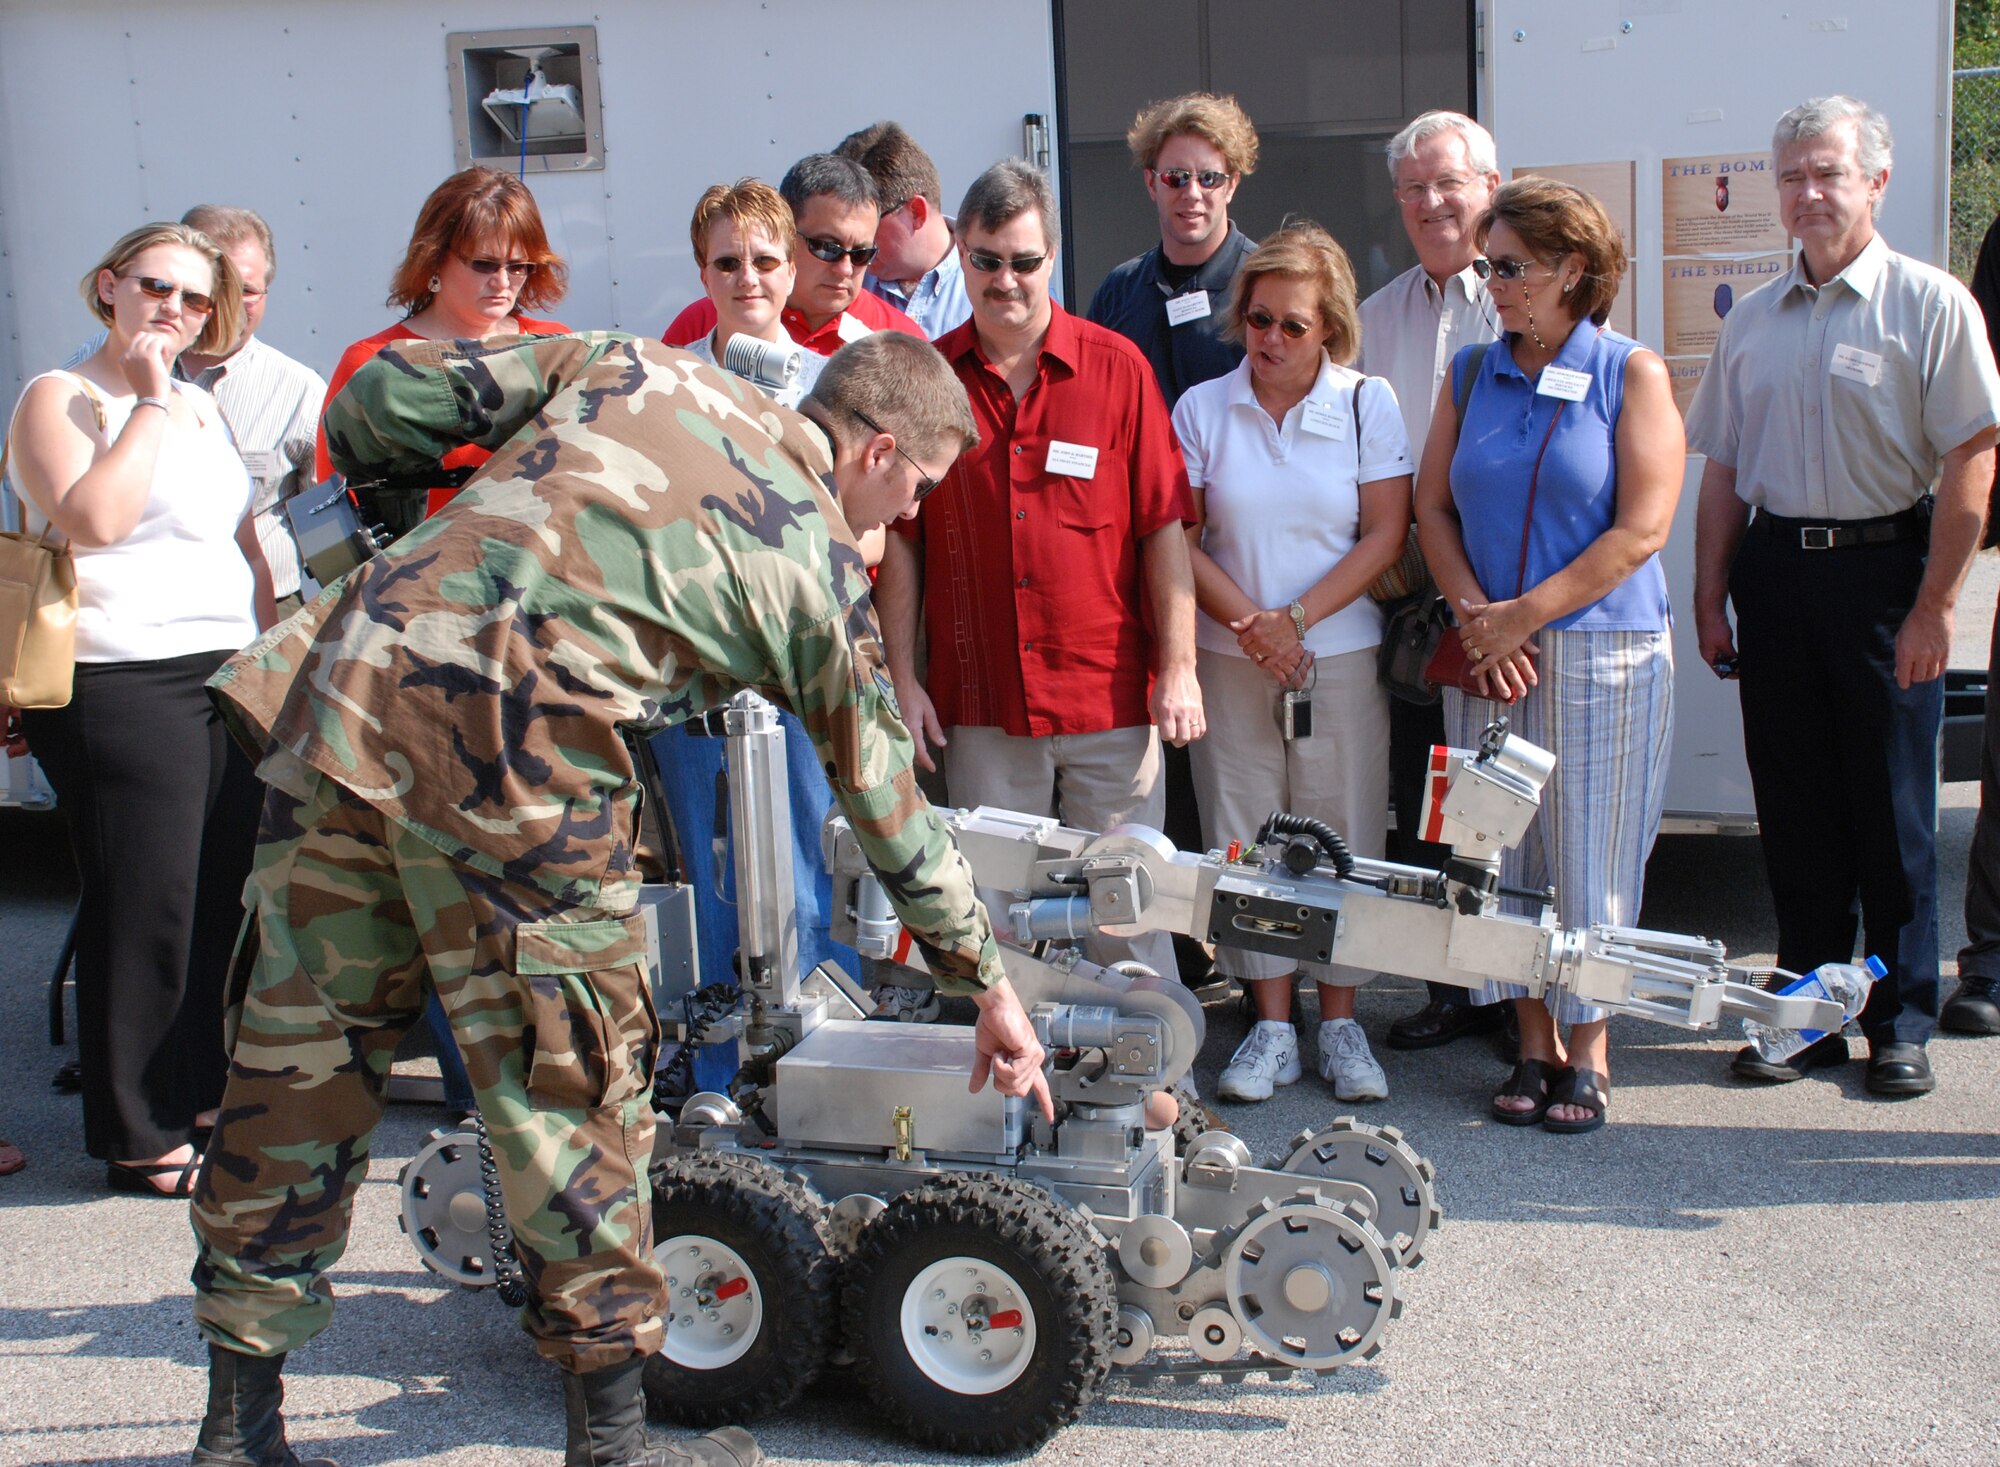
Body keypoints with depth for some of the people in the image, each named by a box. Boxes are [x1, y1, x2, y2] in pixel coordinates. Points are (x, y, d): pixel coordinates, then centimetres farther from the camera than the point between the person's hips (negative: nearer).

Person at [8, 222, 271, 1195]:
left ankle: (195, 1103, 23)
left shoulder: (201, 410, 20)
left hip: (227, 678, 7)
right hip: (121, 684, -7)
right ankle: (140, 1138, 6)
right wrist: (151, 402, -13)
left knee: (219, 903, 9)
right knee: (145, 911, -5)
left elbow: (248, 547, 26)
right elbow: (91, 515, -21)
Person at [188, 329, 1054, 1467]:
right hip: (508, 763, -6)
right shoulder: (820, 566, 10)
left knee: (306, 1050, 14)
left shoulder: (635, 365, 20)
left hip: (346, 679, 6)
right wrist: (989, 984, 27)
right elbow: (891, 809, 16)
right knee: (573, 1086, 9)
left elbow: (393, 393, 15)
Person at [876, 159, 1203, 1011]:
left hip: (1111, 694, -1)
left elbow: (1163, 526, 0)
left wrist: (1178, 668, -4)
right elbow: (900, 540, 6)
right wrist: (902, 678, 1)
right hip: (979, 703, 1)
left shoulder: (1116, 367, 0)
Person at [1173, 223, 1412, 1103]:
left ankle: (1339, 1023, 15)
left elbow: (1385, 536, -3)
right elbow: (1178, 538, 0)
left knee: (1343, 834, 3)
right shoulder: (1202, 409, 3)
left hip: (1341, 657, -1)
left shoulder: (1368, 405, 2)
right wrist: (1249, 623, -11)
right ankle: (1272, 1026, 13)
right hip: (1230, 660, 1)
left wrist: (1296, 618, -11)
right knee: (1244, 837, 3)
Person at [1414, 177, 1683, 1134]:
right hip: (1487, 653, 4)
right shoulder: (1471, 375, 10)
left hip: (1604, 652, -3)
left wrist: (1525, 613, -12)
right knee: (1503, 849, 5)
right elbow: (1433, 507, 8)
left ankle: (1587, 1054, 13)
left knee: (1590, 857, 1)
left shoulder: (1631, 375, -2)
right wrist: (1476, 618, -7)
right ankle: (1533, 1045, 17)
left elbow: (1641, 530, -9)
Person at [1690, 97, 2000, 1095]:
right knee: (1794, 812, 9)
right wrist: (1710, 597, 8)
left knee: (1893, 814, 2)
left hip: (1882, 569, -4)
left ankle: (1901, 1024, 14)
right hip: (1774, 573, 4)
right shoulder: (1752, 320, 12)